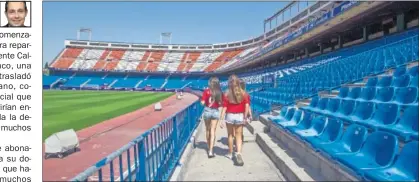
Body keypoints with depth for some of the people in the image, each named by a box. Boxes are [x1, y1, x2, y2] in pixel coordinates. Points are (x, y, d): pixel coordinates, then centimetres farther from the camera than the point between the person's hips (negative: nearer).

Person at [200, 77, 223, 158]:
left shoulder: (206, 91, -7)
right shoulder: (220, 93, -2)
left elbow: (202, 103, -9)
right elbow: (221, 104, 0)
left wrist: (202, 99, 10)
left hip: (207, 111, 0)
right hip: (216, 112, 1)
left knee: (208, 130, 17)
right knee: (213, 131, 1)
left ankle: (209, 148, 29)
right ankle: (211, 151, -6)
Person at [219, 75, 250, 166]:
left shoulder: (227, 94, -7)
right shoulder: (243, 93, -2)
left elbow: (224, 108, -9)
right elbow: (247, 106, -7)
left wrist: (222, 119, -6)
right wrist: (245, 117, 0)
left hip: (230, 116, -1)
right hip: (240, 116, 1)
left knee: (230, 135, 16)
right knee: (239, 136, 8)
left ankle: (230, 154, 29)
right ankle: (238, 153, -10)